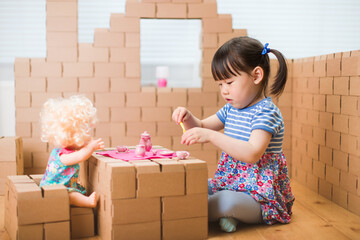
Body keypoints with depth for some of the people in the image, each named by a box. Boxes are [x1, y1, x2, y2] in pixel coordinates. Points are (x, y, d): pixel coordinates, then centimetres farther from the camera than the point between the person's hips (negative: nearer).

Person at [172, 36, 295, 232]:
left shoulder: (266, 112, -18)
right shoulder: (231, 109, 10)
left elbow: (253, 154, -33)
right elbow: (202, 127, 21)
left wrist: (211, 136, -37)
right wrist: (188, 117, -3)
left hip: (260, 196, -9)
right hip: (230, 184, 9)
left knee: (227, 201, -36)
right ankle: (225, 212, -15)